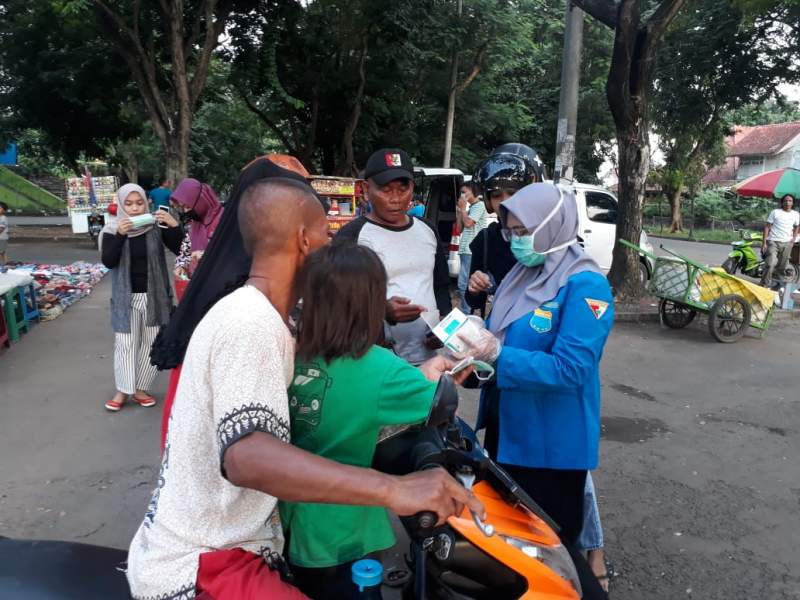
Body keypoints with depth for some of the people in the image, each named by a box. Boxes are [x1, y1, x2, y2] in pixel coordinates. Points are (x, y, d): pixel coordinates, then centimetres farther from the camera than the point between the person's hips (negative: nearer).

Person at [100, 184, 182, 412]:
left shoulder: (156, 227, -4)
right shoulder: (112, 230, -3)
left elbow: (180, 250, -9)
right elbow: (108, 261, -13)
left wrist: (174, 226, -24)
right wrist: (119, 235, -25)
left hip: (154, 296, 1)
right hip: (126, 297, -1)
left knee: (151, 344, 9)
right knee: (125, 344, 5)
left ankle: (140, 389, 23)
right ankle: (123, 390, 19)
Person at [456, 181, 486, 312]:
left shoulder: (479, 205, -4)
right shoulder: (469, 208, 22)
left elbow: (468, 223, -15)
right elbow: (460, 228, 21)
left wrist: (463, 209, 0)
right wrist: (459, 211, 13)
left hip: (472, 251, -10)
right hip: (465, 249, 10)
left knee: (463, 284, -14)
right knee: (467, 284, 12)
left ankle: (466, 313, -11)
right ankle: (467, 312, 18)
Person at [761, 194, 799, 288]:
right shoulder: (775, 212, -3)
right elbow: (767, 227, -3)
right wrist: (764, 242, -9)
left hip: (787, 243, 4)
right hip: (773, 242, -4)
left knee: (782, 267, 10)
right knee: (770, 264, -17)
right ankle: (765, 285, -11)